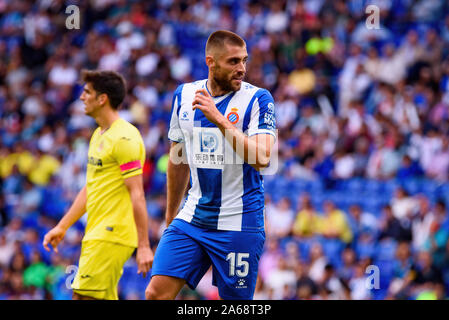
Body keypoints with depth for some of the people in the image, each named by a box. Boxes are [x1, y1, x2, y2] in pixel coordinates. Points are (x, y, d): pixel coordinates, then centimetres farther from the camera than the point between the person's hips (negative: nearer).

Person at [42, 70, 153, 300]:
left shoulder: (124, 138, -14)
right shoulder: (99, 135, 17)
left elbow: (137, 195, -18)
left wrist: (143, 246, -20)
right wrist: (62, 226, 24)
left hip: (112, 236, -10)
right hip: (96, 235, 10)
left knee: (83, 295, -14)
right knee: (105, 298, 7)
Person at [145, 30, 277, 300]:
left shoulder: (257, 99, -7)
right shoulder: (184, 95, 7)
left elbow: (261, 158, -21)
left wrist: (219, 119, -26)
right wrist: (170, 216, 24)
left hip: (238, 224, -4)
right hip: (192, 218, 4)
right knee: (156, 293, -8)